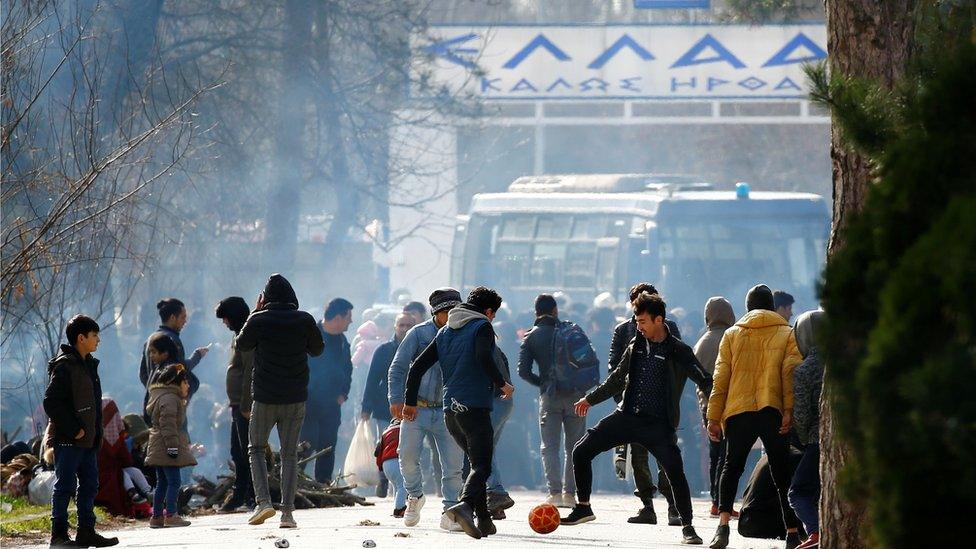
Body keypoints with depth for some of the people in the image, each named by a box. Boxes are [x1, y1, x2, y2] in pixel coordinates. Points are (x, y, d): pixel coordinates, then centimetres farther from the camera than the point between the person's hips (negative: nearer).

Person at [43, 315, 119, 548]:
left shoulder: (89, 365, 16)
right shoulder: (64, 366, -13)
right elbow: (51, 403, -18)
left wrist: (96, 432, 13)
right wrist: (73, 430, -18)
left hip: (88, 440, 9)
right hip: (67, 440, -9)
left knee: (89, 485, 11)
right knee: (65, 485, -5)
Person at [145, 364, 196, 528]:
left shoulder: (161, 396, 21)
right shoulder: (170, 399, -13)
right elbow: (168, 424, -21)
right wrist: (172, 446, -24)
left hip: (158, 449, 11)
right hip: (166, 447, -11)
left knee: (162, 483, 13)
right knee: (174, 481, -10)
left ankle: (156, 516, 15)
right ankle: (171, 515, -14)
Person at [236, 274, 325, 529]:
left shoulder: (258, 321, -10)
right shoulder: (304, 321, -5)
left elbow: (241, 345, 8)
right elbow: (318, 349, 11)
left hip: (265, 398, -2)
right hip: (296, 398, 2)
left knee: (256, 448, 14)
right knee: (289, 453, 8)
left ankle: (263, 501, -5)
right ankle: (287, 512, 2)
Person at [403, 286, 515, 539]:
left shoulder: (445, 332, 17)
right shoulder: (482, 327, -3)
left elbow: (417, 366, 15)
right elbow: (484, 358, -23)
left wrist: (410, 401, 21)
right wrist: (502, 384, -9)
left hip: (451, 412, 7)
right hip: (475, 408, -7)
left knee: (477, 461, 19)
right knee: (481, 466, -11)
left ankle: (484, 520, 15)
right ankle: (465, 505, -37)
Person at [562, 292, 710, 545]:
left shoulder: (678, 352, -6)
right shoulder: (636, 346, 11)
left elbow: (704, 382, -9)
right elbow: (617, 379, 24)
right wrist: (590, 399, 29)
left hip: (658, 424, -5)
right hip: (627, 416, 5)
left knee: (675, 473, -18)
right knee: (581, 452, -1)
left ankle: (687, 527, -3)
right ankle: (583, 508, 14)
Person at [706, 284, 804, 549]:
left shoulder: (732, 335, 12)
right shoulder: (788, 334, 8)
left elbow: (720, 378, 8)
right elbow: (790, 373, -5)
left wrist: (714, 417, 10)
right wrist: (789, 411, -11)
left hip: (738, 413, 1)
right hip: (774, 413, -1)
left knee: (731, 468, 14)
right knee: (783, 476, 7)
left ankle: (723, 523, -6)